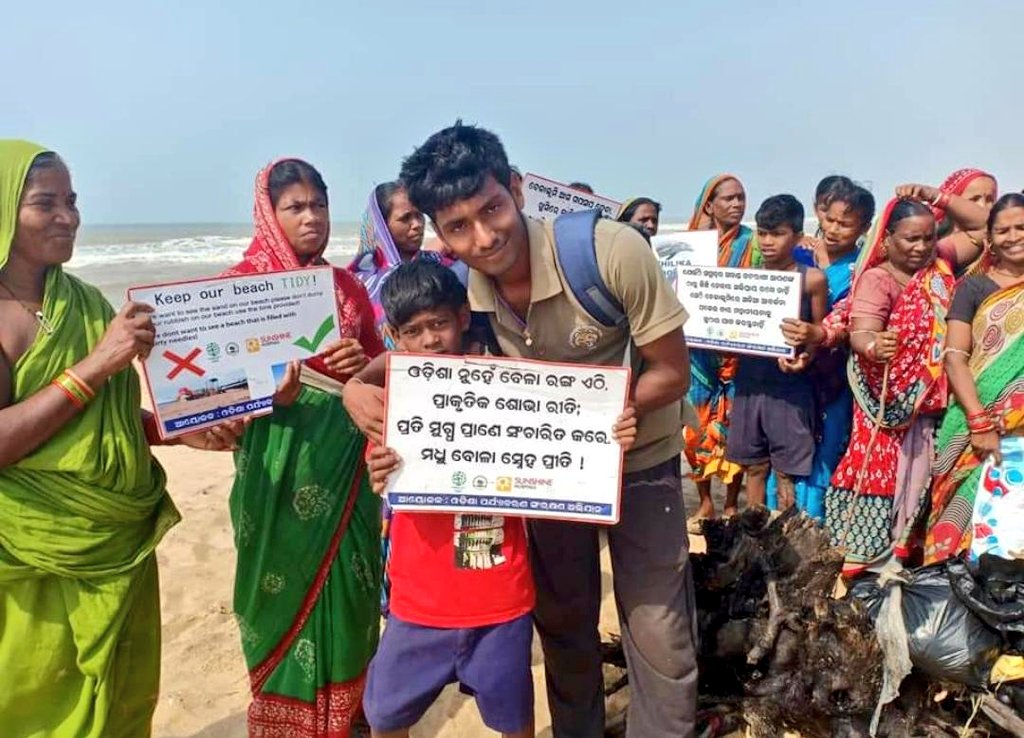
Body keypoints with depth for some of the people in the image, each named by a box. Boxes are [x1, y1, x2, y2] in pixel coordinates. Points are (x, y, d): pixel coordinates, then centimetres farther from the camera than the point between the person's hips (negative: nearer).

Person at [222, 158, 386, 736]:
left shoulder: (349, 287, 9)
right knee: (288, 584, 5)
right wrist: (268, 392, -26)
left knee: (348, 583, 12)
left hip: (346, 455, 4)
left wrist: (365, 365, -6)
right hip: (282, 461, -4)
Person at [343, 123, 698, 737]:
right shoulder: (456, 288, -18)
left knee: (659, 635, 1)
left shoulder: (612, 251, -29)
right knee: (563, 624, 18)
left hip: (638, 457, -3)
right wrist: (358, 387, -25)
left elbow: (672, 374, -21)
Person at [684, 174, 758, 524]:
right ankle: (705, 502, 19)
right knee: (696, 426, 4)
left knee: (733, 426, 2)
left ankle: (731, 505, 15)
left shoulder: (752, 244, 2)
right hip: (697, 349, 2)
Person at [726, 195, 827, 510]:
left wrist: (805, 357, -19)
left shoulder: (811, 278, -4)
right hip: (749, 381, 4)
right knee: (753, 464, 14)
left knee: (787, 469, 4)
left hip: (789, 385, -4)